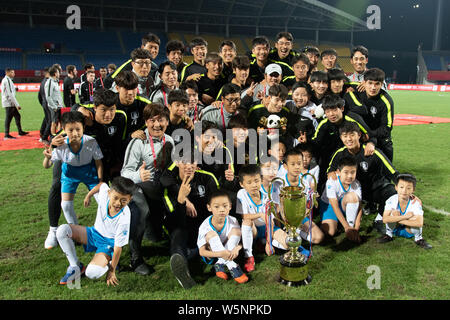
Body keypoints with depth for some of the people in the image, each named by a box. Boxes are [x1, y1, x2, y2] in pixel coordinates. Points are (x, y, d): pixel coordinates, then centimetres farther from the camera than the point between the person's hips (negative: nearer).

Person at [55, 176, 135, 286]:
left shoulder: (124, 219, -32)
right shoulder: (104, 193, -24)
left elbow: (118, 247, -25)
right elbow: (102, 184, 3)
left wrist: (112, 271, -19)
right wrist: (88, 195, 15)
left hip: (110, 242, -6)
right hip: (95, 233, 6)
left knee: (92, 273, -30)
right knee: (62, 230, -17)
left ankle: (108, 263, 5)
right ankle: (76, 267, -4)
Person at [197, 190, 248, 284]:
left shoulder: (233, 222, -14)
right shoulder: (205, 226, -22)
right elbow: (202, 252, -23)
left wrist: (237, 248, -37)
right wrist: (220, 254, -40)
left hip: (227, 251, 3)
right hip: (212, 255, -2)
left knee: (235, 230, -20)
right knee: (211, 234, -30)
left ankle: (220, 265, -25)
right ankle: (232, 266, -35)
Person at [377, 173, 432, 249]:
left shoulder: (416, 203, -26)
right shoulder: (391, 200, -22)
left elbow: (420, 223, -40)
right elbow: (385, 219, -34)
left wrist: (398, 219, -36)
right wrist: (404, 217, -38)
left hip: (409, 231, -1)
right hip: (395, 229, 1)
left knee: (414, 217, -33)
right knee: (394, 212, -28)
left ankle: (418, 239, -1)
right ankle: (389, 235, -2)